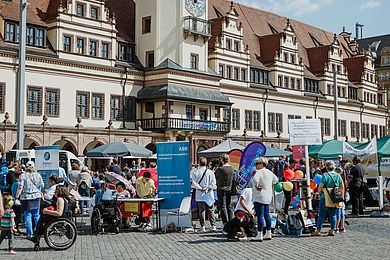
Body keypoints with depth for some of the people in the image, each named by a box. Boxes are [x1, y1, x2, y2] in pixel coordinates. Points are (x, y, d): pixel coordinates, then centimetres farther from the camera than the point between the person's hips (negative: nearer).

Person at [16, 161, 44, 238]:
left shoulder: (23, 175, -6)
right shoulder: (37, 175, 2)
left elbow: (20, 187, -11)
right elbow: (42, 186, 6)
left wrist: (17, 196, -4)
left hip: (26, 197, -3)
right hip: (36, 197, 3)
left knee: (27, 216, 4)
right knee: (36, 215, 12)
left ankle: (29, 233, 4)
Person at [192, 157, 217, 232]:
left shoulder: (196, 173, -2)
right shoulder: (210, 172, 0)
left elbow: (194, 183, -10)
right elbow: (213, 182, -7)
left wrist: (201, 189, -9)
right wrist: (208, 188, -9)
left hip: (199, 195, 0)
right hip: (209, 195, 1)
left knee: (202, 211, 3)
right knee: (211, 210, 8)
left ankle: (202, 227, 2)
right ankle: (213, 226, 6)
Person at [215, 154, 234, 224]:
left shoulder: (220, 169, -17)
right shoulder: (231, 168, 2)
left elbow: (215, 176, -4)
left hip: (222, 190, -6)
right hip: (229, 189, 6)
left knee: (223, 207, 1)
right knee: (229, 207, 14)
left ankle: (226, 223, 0)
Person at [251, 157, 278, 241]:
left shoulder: (259, 172, -13)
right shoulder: (269, 172, 12)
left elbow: (255, 179, -32)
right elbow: (275, 179, 27)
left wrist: (256, 186, -16)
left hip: (259, 197, -9)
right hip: (268, 197, 9)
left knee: (260, 215, -7)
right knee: (267, 214, 15)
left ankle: (259, 235, -7)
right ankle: (268, 234, 20)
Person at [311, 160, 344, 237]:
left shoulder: (325, 175, -13)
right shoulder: (338, 176, 4)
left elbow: (320, 187, -14)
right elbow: (342, 187, 12)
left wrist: (319, 193, 4)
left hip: (325, 198, -5)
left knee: (321, 215, 1)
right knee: (333, 215, 12)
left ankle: (318, 231, 4)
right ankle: (332, 230, 13)